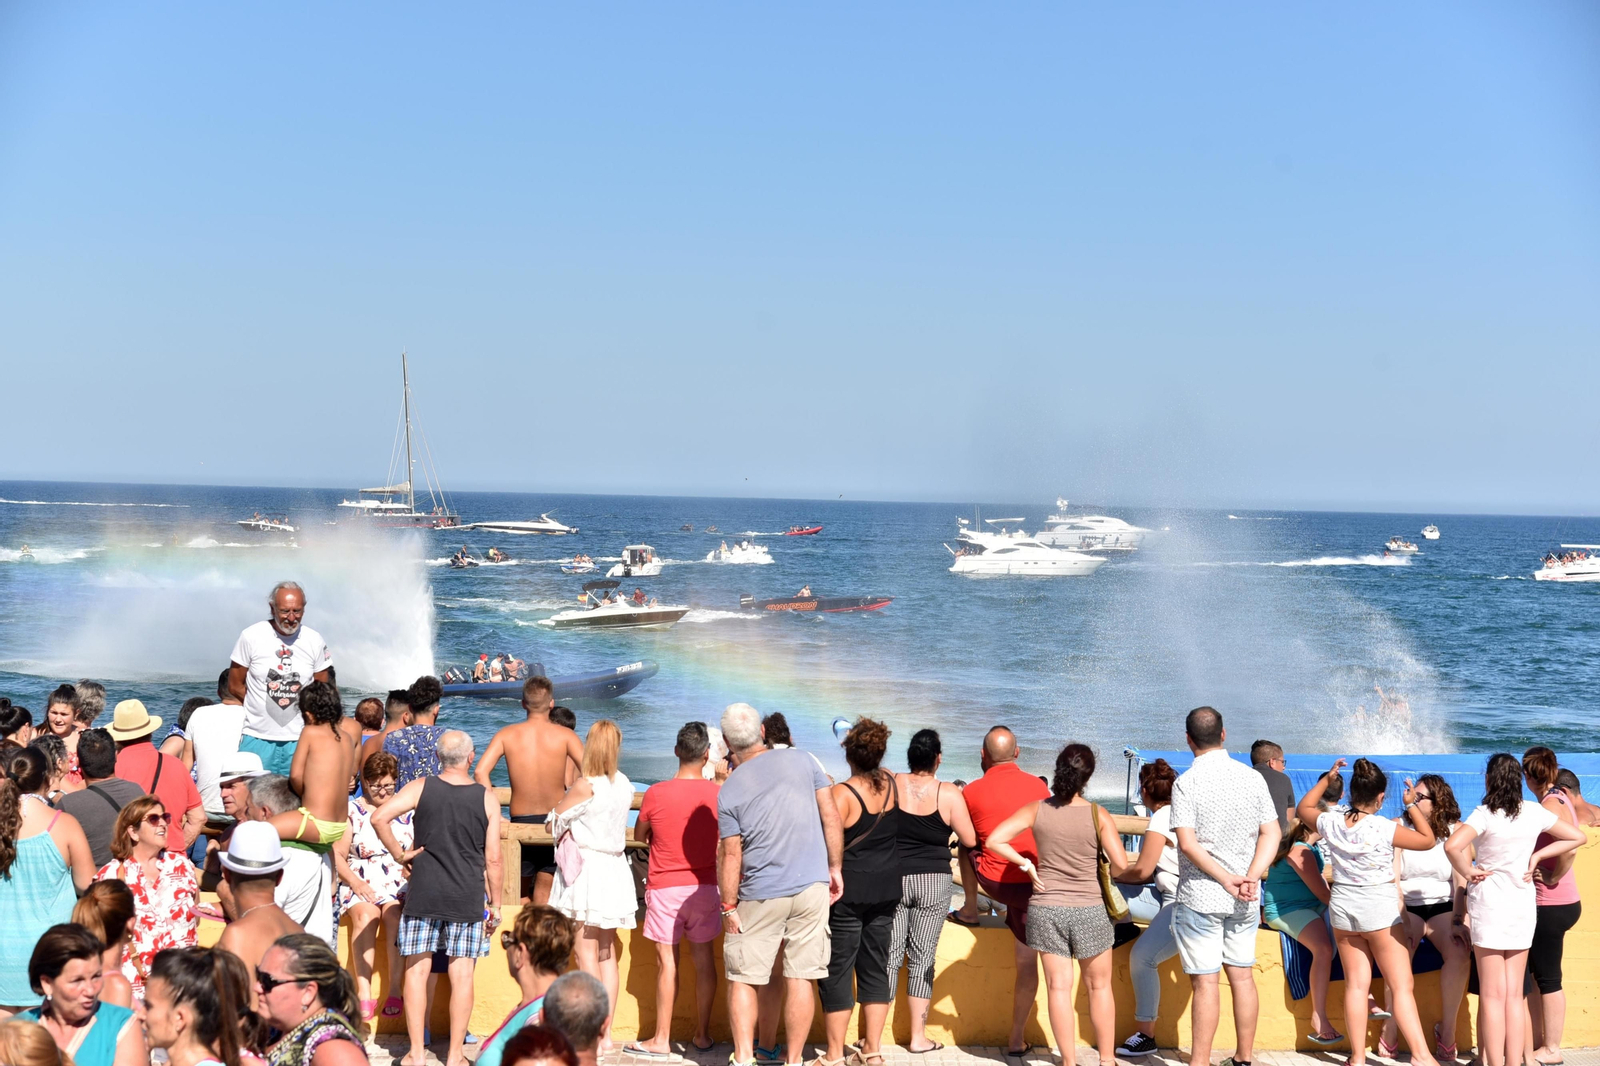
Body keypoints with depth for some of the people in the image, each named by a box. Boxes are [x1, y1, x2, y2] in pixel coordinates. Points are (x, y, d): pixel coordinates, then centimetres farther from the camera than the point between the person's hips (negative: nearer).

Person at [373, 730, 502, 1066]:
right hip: (467, 898, 0)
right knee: (462, 974, 4)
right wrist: (495, 904, 8)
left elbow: (380, 817, -16)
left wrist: (398, 853, -3)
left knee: (417, 970, 6)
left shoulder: (421, 788, -2)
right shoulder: (487, 799, -1)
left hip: (423, 894, 0)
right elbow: (492, 859, 0)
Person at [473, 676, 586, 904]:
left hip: (521, 821, 1)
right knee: (544, 895, 7)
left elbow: (480, 772, -11)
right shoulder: (565, 735, -4)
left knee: (520, 894, 17)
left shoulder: (506, 735, -1)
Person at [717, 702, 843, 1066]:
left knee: (743, 979, 8)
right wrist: (835, 868, 10)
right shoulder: (801, 760, 2)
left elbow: (731, 855, -6)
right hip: (812, 887, 2)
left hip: (760, 897, -2)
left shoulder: (729, 791, -4)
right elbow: (831, 816, 2)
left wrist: (728, 906, 1)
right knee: (801, 978, 6)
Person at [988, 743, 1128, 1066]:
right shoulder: (1098, 815, -10)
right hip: (1089, 909, -1)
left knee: (1058, 986, 6)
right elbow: (1120, 864, -13)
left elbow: (994, 841, -11)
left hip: (1046, 909, 1)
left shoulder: (1036, 810, -4)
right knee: (1099, 986, 14)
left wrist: (1025, 864, 0)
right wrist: (1111, 873, 9)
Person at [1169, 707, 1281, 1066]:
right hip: (1245, 901, 5)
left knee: (1205, 982, -2)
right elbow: (1272, 833, 0)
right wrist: (1250, 878, -8)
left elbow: (1188, 844, -17)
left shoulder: (1186, 783, -10)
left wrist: (1228, 880, -15)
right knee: (1242, 977, 13)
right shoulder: (1253, 778, 4)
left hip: (1200, 897, -5)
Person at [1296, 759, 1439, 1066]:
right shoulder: (1384, 828, -18)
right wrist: (1412, 805, 0)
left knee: (1356, 983, 10)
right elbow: (1427, 840, -6)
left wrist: (1326, 779, 18)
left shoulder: (1331, 822, -5)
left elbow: (1303, 808, 16)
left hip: (1342, 905, 5)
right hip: (1379, 907, -5)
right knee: (1401, 987, -1)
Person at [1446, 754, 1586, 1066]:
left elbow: (1452, 845, -30)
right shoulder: (1535, 812, 1)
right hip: (1523, 904, 5)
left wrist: (1467, 872, -13)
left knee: (1492, 996, 0)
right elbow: (1577, 837, 12)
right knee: (1514, 995, 10)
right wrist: (1537, 856, 8)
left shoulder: (1486, 814, -15)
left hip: (1490, 903, -5)